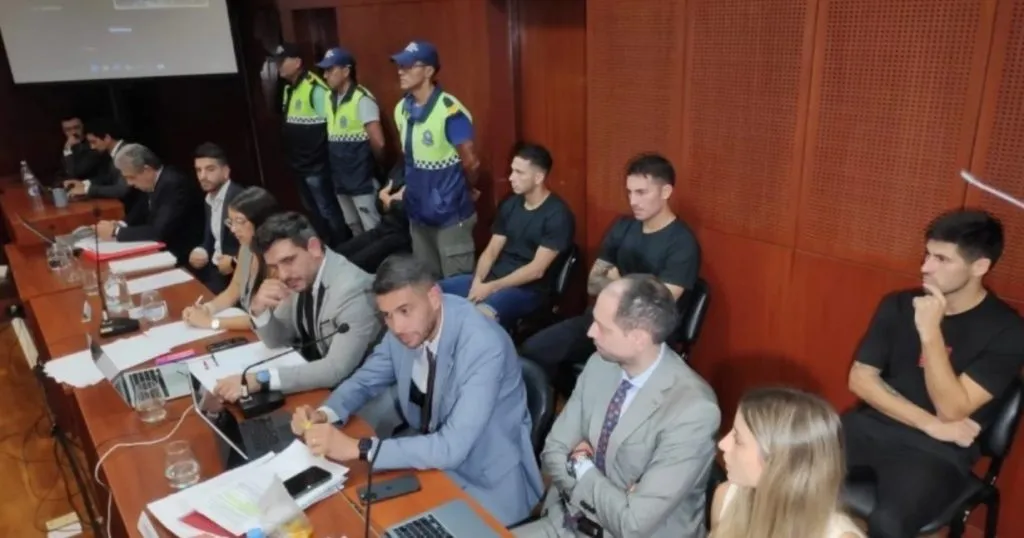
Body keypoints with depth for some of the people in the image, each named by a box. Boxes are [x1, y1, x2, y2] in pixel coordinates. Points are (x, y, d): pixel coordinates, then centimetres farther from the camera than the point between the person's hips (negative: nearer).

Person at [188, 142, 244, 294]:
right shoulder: (209, 199, 12)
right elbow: (210, 239, 16)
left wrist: (234, 261, -27)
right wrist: (200, 252, -4)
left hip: (237, 271, -8)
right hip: (215, 266, 8)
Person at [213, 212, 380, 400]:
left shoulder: (353, 289, -27)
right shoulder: (300, 277, -5)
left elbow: (337, 370, -31)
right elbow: (277, 341, 5)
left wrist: (259, 379, -32)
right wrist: (258, 308, -15)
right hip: (316, 376, 6)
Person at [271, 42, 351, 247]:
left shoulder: (314, 87, -16)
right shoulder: (289, 89, 12)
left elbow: (331, 124, -19)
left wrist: (322, 153, -14)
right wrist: (291, 156, 13)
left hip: (315, 165, -9)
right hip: (298, 164, 9)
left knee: (327, 210, -1)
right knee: (312, 211, 17)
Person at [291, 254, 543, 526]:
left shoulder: (484, 345, -31)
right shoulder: (403, 329, -10)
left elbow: (452, 448, -33)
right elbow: (365, 380, 6)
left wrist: (357, 448, -34)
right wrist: (323, 415, -15)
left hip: (486, 480, -6)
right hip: (432, 457, 6)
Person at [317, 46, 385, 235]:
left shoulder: (362, 99, -16)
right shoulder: (329, 98, 9)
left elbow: (378, 142, -19)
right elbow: (331, 137, 14)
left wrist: (375, 165, -3)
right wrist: (336, 167, 8)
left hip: (362, 180, -8)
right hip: (340, 179, 8)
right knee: (354, 228, 19)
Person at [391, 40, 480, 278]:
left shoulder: (450, 111, -20)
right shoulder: (402, 109, 5)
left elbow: (471, 162, -14)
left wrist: (466, 190, 2)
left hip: (451, 214, -7)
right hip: (417, 212, 7)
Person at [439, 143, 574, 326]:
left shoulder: (557, 215, -12)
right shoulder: (509, 205, 9)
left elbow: (537, 270, -17)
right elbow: (491, 251, 9)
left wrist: (491, 288, -19)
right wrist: (478, 281, -10)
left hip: (528, 289, -7)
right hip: (493, 277, 7)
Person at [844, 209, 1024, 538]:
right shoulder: (899, 305, 6)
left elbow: (951, 410, -14)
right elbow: (860, 378, 2)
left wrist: (930, 332, -23)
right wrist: (931, 424, -9)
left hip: (937, 451, -4)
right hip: (874, 426, 4)